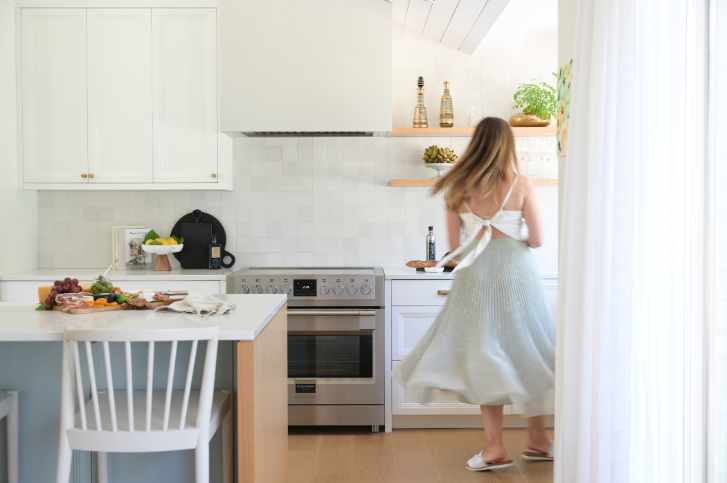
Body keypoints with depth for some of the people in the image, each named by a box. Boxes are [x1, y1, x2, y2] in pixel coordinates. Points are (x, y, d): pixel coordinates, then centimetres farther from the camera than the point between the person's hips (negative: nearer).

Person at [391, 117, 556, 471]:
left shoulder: (458, 189, 0)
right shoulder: (521, 185, -5)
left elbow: (454, 249, 3)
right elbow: (537, 240, -3)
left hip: (475, 276, 1)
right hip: (516, 272, -1)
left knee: (487, 358, 8)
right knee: (525, 354, 14)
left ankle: (495, 448, 9)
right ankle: (536, 439, 25)